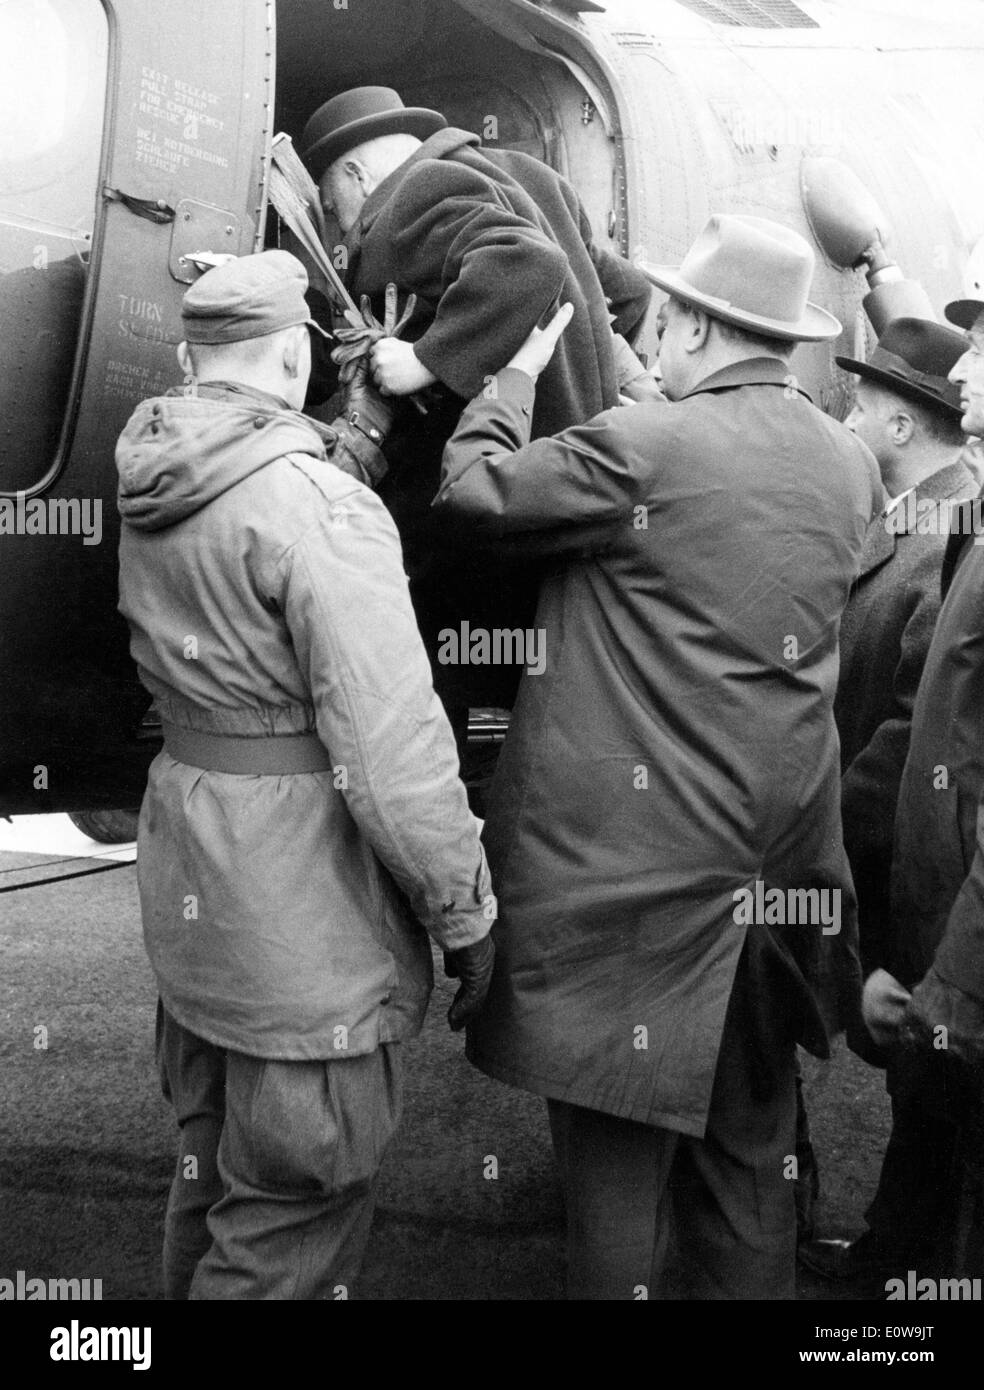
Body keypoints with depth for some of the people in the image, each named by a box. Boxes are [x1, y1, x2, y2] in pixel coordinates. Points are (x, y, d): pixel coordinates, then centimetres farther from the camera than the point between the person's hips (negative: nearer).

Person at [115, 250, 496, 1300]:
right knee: (292, 1215, 6)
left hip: (191, 889, 9)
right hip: (300, 903, -9)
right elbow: (394, 747, -23)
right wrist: (467, 911, -13)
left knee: (208, 1163, 25)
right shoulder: (315, 502, -20)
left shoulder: (151, 482, 4)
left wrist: (363, 427, 21)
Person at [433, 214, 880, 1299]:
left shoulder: (640, 448, -14)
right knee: (750, 1141, 21)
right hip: (778, 868, 7)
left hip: (630, 867, -7)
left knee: (616, 1146, 7)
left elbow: (470, 487, -6)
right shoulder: (849, 466, 6)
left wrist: (521, 369, 9)